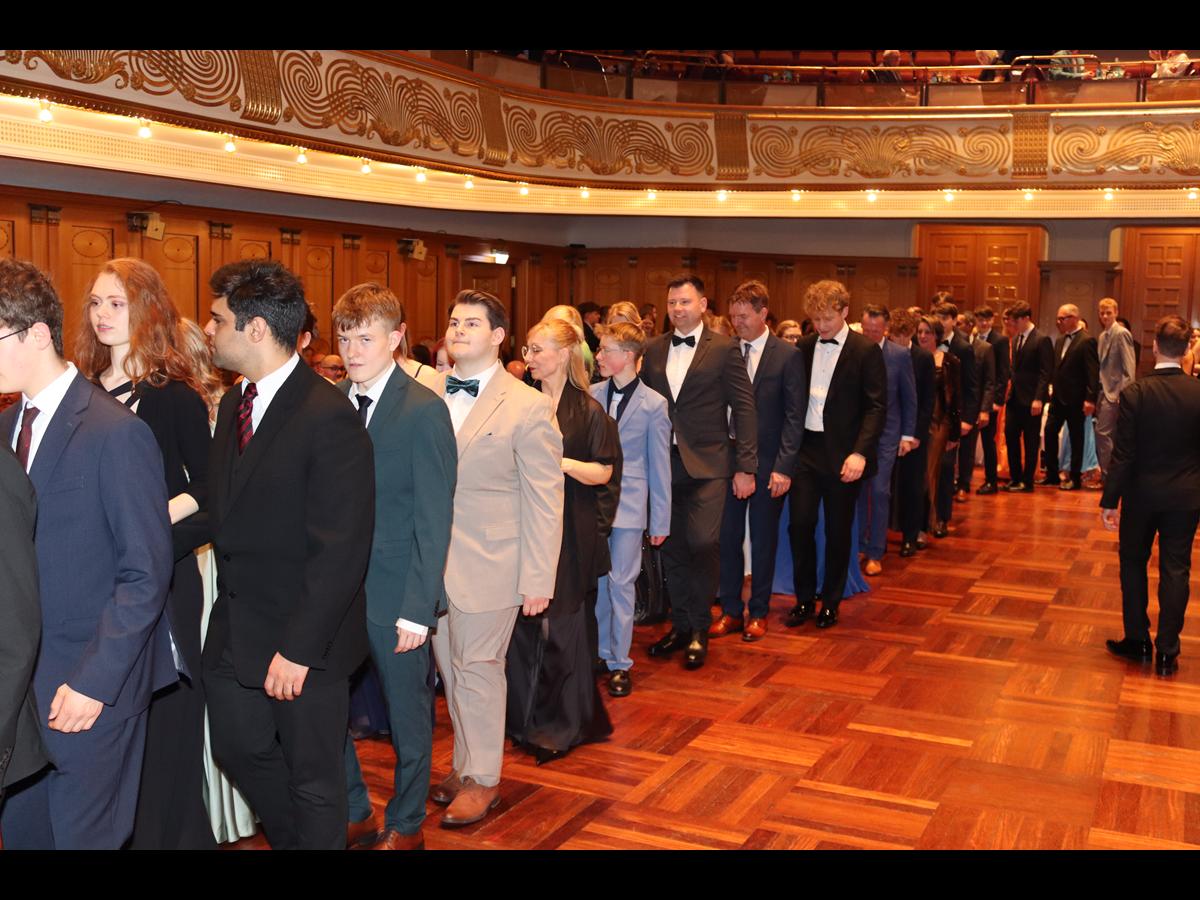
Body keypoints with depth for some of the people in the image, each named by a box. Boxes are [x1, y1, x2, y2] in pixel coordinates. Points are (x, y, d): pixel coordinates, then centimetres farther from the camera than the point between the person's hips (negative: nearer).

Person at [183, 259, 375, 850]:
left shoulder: (328, 416, -20)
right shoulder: (232, 404, 7)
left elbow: (340, 548, -22)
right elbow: (224, 510, 12)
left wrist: (299, 647, -22)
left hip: (303, 639, -8)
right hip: (236, 627, 8)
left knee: (313, 775, 10)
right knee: (238, 748, 21)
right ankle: (289, 838, 45)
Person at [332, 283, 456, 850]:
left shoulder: (424, 410, -12)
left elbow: (433, 520, -13)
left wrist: (418, 608, -16)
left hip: (395, 593, -4)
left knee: (407, 713, 12)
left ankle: (405, 826, 32)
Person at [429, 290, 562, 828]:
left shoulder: (528, 407, -9)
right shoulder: (429, 395, 4)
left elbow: (544, 501, -9)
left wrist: (538, 580, -11)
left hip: (488, 566, -5)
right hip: (433, 561, 5)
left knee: (478, 670, 5)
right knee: (451, 669, 15)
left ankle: (482, 779, 23)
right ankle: (465, 764, 34)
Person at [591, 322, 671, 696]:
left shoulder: (653, 404, -6)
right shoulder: (591, 394, 1)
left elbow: (659, 467, -2)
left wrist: (660, 521, -1)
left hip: (629, 503, -3)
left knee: (621, 582, 1)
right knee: (596, 580, 12)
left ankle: (619, 662, 12)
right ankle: (600, 650, 27)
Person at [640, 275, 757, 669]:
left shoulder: (723, 349, -2)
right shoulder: (654, 350, 10)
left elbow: (744, 409, -3)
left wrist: (746, 467, -7)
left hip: (707, 464, -4)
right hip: (665, 464, 4)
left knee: (703, 543, -11)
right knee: (672, 548, 9)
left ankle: (699, 629, 7)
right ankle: (680, 625, 24)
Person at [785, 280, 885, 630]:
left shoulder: (866, 351, -6)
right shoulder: (803, 347, 7)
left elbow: (877, 406, -10)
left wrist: (860, 452, -20)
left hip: (843, 453, -3)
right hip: (806, 448, 3)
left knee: (838, 532, 7)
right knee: (800, 525, 1)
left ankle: (830, 603, 22)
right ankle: (804, 599, 17)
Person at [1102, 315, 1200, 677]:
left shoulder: (1135, 393, -14)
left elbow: (1122, 454, -13)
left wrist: (1109, 500, -6)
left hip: (1142, 494, -1)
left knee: (1133, 564, 16)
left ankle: (1137, 640, 23)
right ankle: (1167, 651, 13)